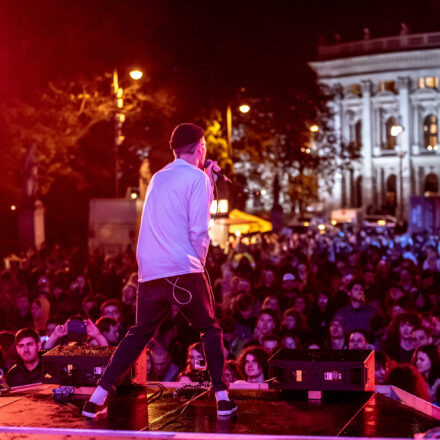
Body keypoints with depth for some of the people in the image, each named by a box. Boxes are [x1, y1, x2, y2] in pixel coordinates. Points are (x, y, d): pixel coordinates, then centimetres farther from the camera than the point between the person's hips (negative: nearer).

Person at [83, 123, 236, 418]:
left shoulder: (159, 177, 21)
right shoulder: (196, 177, -2)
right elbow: (199, 230, -8)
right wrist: (198, 263, 3)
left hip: (149, 272, 6)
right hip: (183, 271, -6)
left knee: (140, 333, 14)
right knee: (210, 330, 9)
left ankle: (98, 398, 7)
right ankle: (222, 398, 2)